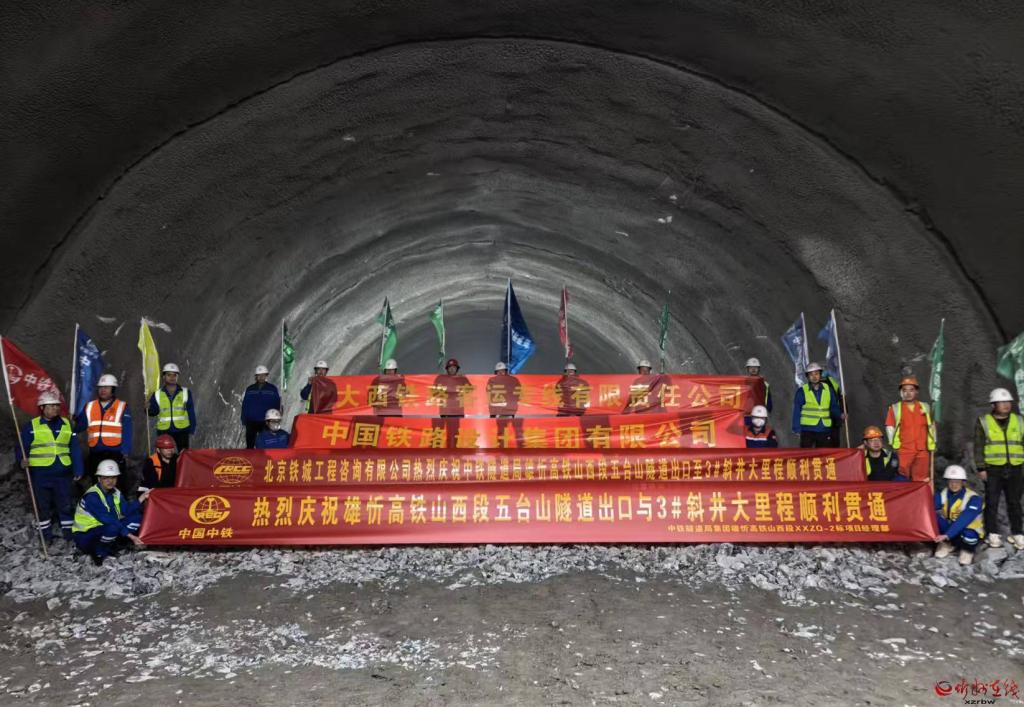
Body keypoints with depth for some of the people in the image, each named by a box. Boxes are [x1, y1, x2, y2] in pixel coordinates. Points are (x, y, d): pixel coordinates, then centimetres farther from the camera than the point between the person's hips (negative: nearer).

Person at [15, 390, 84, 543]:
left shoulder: (66, 424, 8)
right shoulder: (32, 425, -1)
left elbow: (74, 449, 9)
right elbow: (22, 446, -3)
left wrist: (78, 469, 5)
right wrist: (22, 460, -23)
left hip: (62, 473, 2)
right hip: (40, 473, -2)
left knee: (65, 504, 7)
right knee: (43, 504, 8)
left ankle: (68, 529, 19)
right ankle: (46, 532, 20)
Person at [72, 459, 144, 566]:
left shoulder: (115, 492, 3)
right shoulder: (92, 496, -24)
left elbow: (126, 510, -9)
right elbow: (109, 520, -30)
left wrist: (141, 498, -20)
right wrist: (130, 535, -33)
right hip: (85, 536, -8)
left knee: (136, 518, -7)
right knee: (113, 528, -37)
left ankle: (111, 547, -3)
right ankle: (97, 551, -9)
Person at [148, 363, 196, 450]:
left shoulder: (186, 393, 1)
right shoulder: (157, 394, 4)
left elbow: (191, 412, 2)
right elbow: (153, 412, 4)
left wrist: (192, 429, -2)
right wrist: (148, 408, -17)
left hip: (182, 431, -1)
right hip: (164, 432, 1)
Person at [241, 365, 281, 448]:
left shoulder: (272, 389, 2)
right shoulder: (249, 389, 7)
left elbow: (277, 405, 4)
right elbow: (244, 406, 9)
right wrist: (244, 420, 2)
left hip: (266, 422, -2)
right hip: (251, 422, 2)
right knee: (250, 445, 7)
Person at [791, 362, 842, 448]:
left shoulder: (828, 389, 8)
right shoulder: (802, 391, -3)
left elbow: (834, 407, 12)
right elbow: (797, 411, -3)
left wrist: (840, 415, -7)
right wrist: (796, 429, -7)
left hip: (825, 430, 3)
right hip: (808, 430, -3)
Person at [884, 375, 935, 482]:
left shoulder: (925, 407, 11)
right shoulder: (895, 408, 2)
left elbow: (931, 426, 18)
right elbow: (890, 427, 1)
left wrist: (933, 443, 12)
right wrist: (893, 445, -4)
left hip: (922, 451, 3)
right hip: (903, 451, -3)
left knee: (922, 481, 9)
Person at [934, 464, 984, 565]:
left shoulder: (973, 499, -22)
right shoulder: (942, 494, -10)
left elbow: (963, 520, -33)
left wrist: (946, 535, -44)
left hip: (970, 530, -3)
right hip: (949, 528, 3)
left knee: (969, 535, -39)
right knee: (934, 517, -25)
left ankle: (967, 550, 0)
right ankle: (947, 544, 2)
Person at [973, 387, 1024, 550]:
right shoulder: (983, 422, 2)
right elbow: (978, 448, 0)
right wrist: (981, 468, -6)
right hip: (993, 469, -2)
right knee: (992, 503, 2)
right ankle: (993, 534, 12)